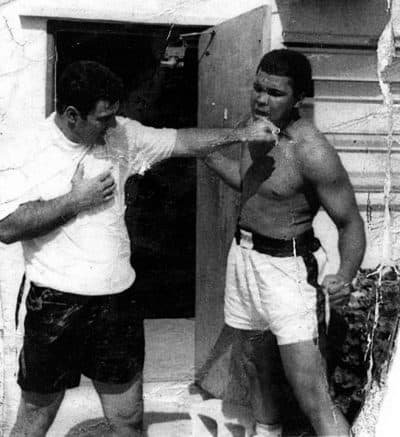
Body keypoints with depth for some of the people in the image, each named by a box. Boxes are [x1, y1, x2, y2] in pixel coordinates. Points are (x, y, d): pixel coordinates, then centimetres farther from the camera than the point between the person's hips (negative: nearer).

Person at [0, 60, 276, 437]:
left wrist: (241, 134, 3)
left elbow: (182, 142, 9)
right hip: (55, 304, -3)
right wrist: (75, 200, -17)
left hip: (117, 300, 4)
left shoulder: (120, 135, 3)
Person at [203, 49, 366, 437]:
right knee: (252, 366, 22)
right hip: (243, 256, 8)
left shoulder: (312, 152, -23)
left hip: (287, 268, -8)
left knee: (312, 398, -11)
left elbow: (350, 224, -18)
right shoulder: (256, 130, 1)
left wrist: (345, 276, -35)